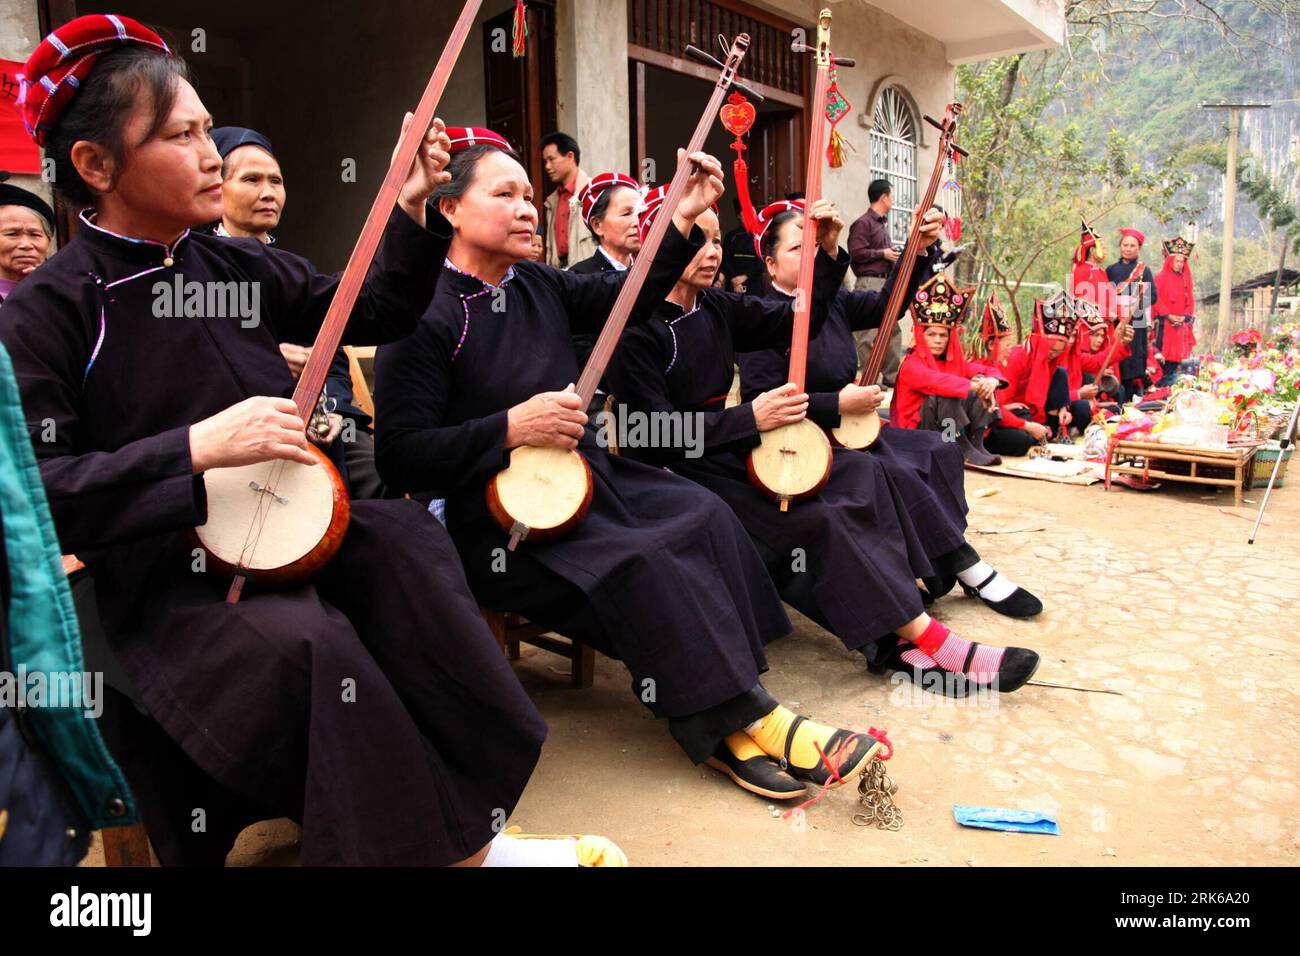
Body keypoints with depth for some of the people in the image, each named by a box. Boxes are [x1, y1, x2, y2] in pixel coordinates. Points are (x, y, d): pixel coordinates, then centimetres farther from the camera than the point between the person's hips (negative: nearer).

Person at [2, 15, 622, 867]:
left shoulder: (237, 268, 9)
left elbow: (377, 314, 13)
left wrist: (413, 207, -1)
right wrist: (198, 447, -25)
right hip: (162, 586, -5)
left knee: (400, 535, -22)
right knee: (305, 640, -33)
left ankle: (467, 833, -17)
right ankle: (460, 845, -14)